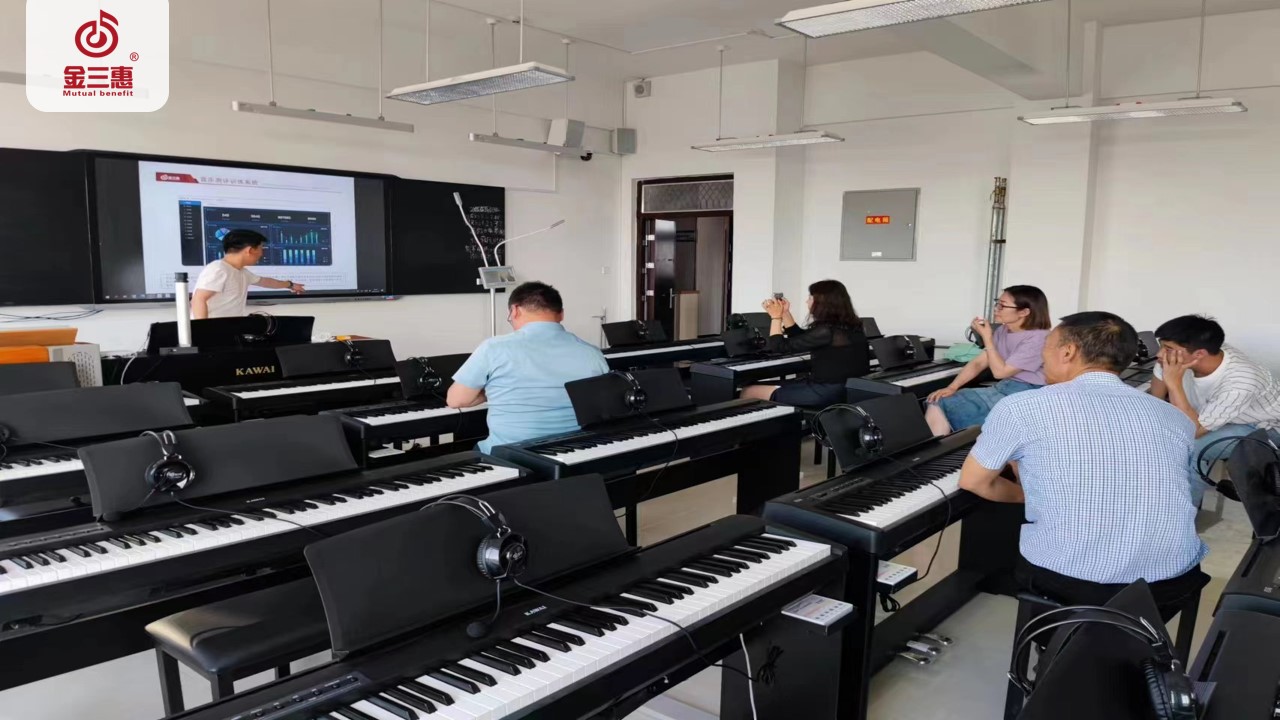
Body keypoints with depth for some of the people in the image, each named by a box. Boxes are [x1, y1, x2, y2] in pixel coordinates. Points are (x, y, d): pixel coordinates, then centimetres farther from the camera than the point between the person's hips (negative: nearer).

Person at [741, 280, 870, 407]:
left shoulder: (826, 331, -21)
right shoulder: (848, 326, 8)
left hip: (826, 394, -10)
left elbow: (778, 347, -13)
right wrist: (784, 313, 19)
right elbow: (801, 339, 23)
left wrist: (776, 317, 1)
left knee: (749, 391, -3)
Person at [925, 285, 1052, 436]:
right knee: (938, 403, -11)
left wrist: (987, 338, -10)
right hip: (1001, 389, 8)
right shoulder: (1002, 332, 9)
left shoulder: (1038, 338, -15)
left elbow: (1000, 371, -16)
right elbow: (978, 363, 6)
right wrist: (952, 387, -7)